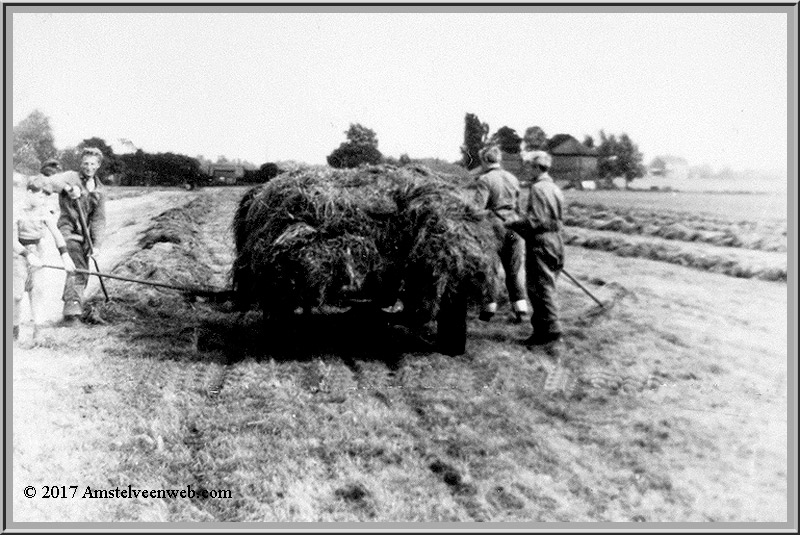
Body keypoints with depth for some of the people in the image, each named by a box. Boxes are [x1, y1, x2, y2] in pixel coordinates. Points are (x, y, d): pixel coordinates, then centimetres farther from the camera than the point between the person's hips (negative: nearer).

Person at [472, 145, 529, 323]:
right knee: (514, 270, 11)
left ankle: (490, 307, 11)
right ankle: (521, 309, 7)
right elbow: (520, 206, 16)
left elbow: (477, 208, -18)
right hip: (514, 227, 6)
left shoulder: (484, 180, -9)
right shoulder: (513, 178, 11)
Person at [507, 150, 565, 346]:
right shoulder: (555, 188, 15)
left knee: (540, 287, -4)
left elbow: (534, 220, -21)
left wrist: (511, 225, -9)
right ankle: (541, 327, 20)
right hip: (555, 241, 10)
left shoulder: (538, 188, -14)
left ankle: (551, 328, -2)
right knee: (546, 287, 14)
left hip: (541, 243, -10)